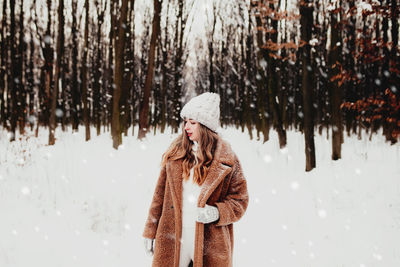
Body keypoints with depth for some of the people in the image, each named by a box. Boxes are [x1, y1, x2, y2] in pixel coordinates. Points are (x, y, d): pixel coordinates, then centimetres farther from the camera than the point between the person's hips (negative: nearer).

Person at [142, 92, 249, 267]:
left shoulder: (226, 160, 0)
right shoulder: (175, 153, 7)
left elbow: (240, 200, 4)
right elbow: (160, 193, 12)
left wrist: (217, 213, -15)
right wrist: (150, 231, 12)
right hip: (172, 242, 2)